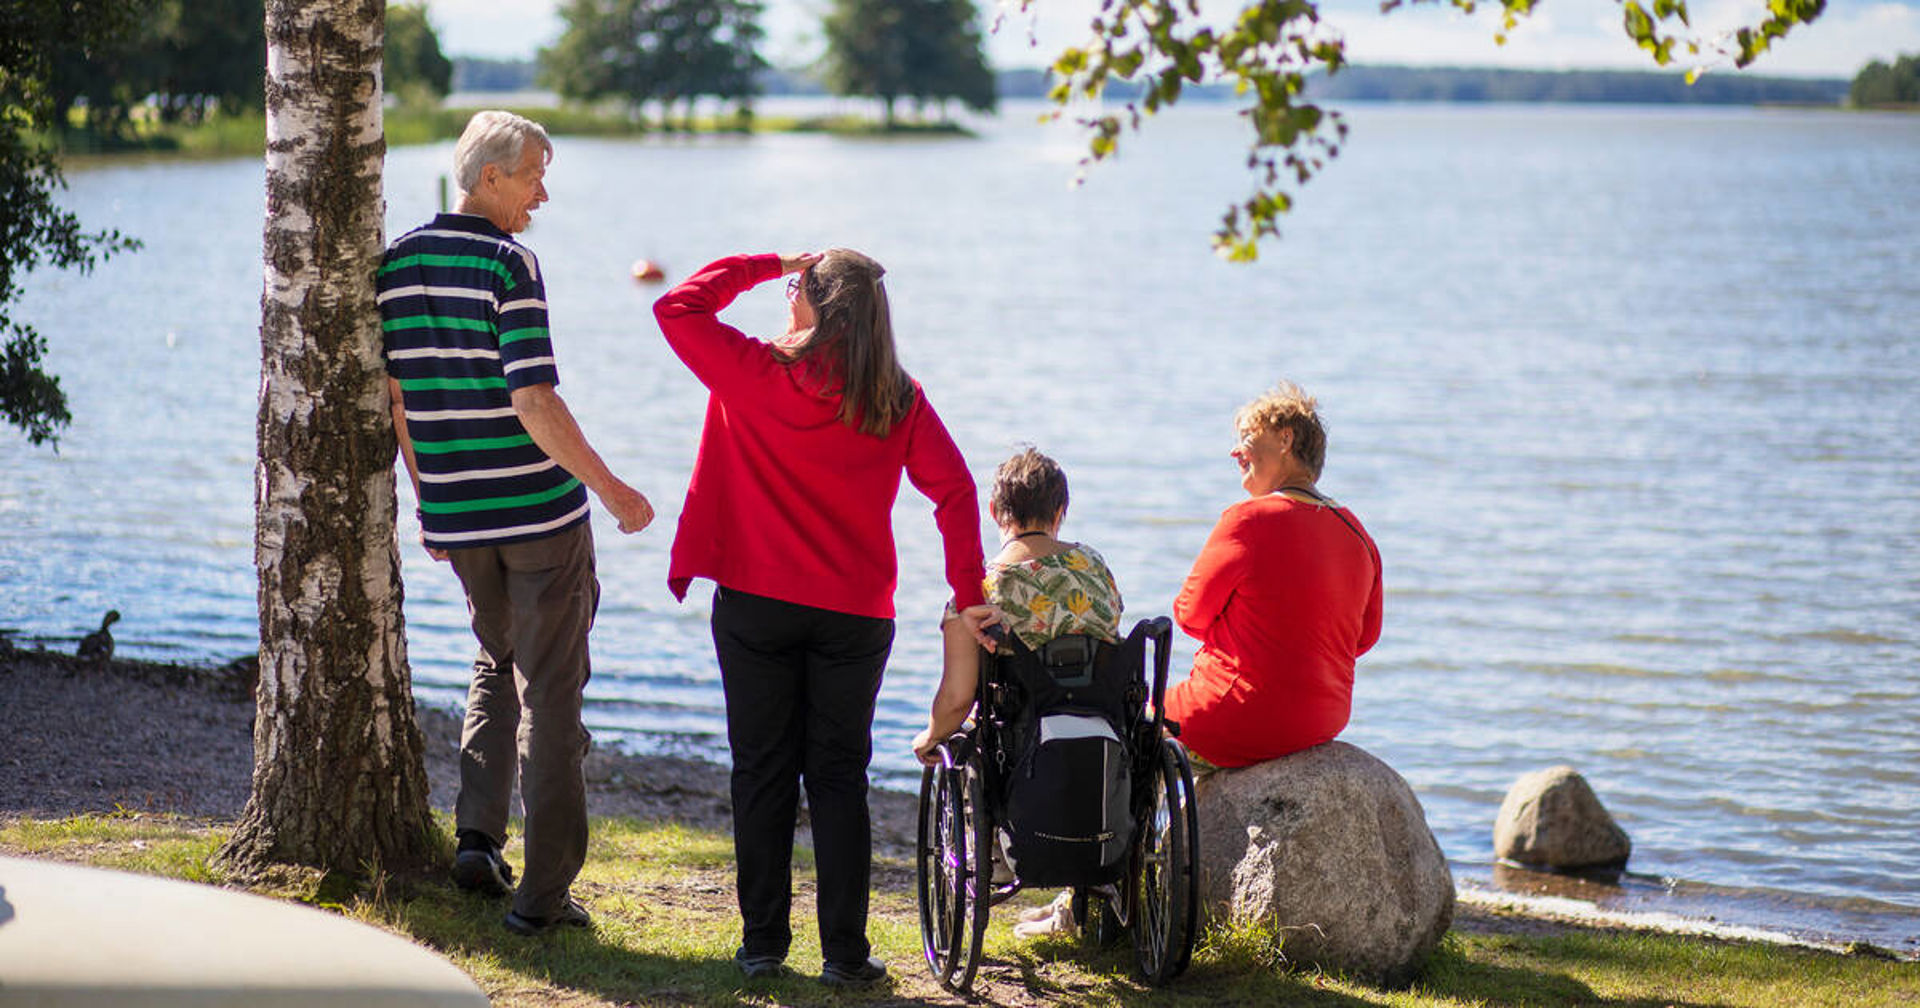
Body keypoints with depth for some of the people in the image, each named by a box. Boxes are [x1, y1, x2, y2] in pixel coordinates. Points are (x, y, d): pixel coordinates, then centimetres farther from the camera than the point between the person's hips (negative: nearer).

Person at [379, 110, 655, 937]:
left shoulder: (399, 262, 6)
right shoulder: (508, 264, -14)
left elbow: (391, 392, 9)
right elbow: (532, 401, -20)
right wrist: (610, 489, -12)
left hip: (457, 516, 6)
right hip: (540, 508, -6)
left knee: (497, 665, 24)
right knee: (551, 691, 2)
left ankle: (477, 837, 9)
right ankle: (544, 892, 1)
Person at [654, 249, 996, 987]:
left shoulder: (755, 376, -8)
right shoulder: (898, 400, -3)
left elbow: (678, 308, 0)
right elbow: (954, 490, -9)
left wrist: (770, 265, 4)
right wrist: (968, 593, -7)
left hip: (756, 604, -1)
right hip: (855, 614, 1)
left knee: (763, 773, 9)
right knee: (839, 776, 7)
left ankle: (763, 943, 11)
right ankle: (844, 953, 5)